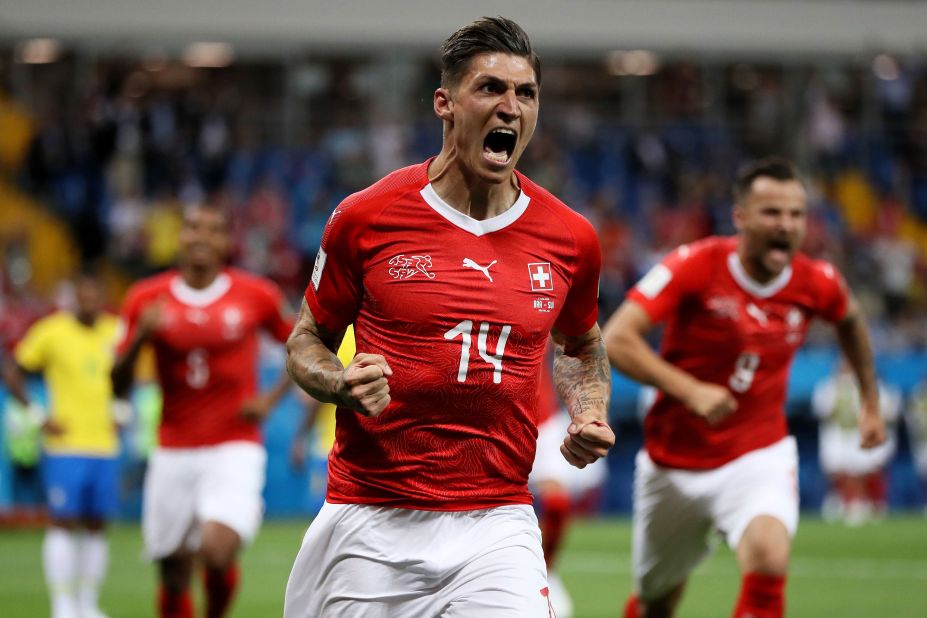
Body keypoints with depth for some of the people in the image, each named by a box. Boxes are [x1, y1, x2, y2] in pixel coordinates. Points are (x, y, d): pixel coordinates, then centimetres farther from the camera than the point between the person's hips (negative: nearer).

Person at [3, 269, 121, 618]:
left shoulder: (115, 332, 7)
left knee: (96, 526, 6)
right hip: (64, 447, -4)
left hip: (105, 445, 4)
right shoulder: (51, 332, -5)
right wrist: (38, 417, -7)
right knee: (63, 524, -7)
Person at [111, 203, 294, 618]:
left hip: (235, 449, -2)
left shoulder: (255, 296, 0)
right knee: (174, 575, 5)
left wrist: (273, 397, 0)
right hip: (173, 454, 2)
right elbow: (118, 385, 4)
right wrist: (140, 337, -14)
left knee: (217, 551, -22)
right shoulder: (147, 299, 2)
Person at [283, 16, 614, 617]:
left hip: (497, 523, 1)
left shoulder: (571, 239, 4)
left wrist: (589, 416, 5)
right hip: (369, 520, -1)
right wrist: (342, 383, -12)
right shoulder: (366, 218, -3)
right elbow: (308, 339, 9)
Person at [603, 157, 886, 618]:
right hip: (675, 465, 0)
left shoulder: (817, 283, -8)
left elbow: (850, 321, 18)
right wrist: (690, 390, -35)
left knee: (768, 561, -30)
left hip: (760, 456, 1)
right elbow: (616, 340, -24)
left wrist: (871, 402, 23)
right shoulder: (695, 266, -18)